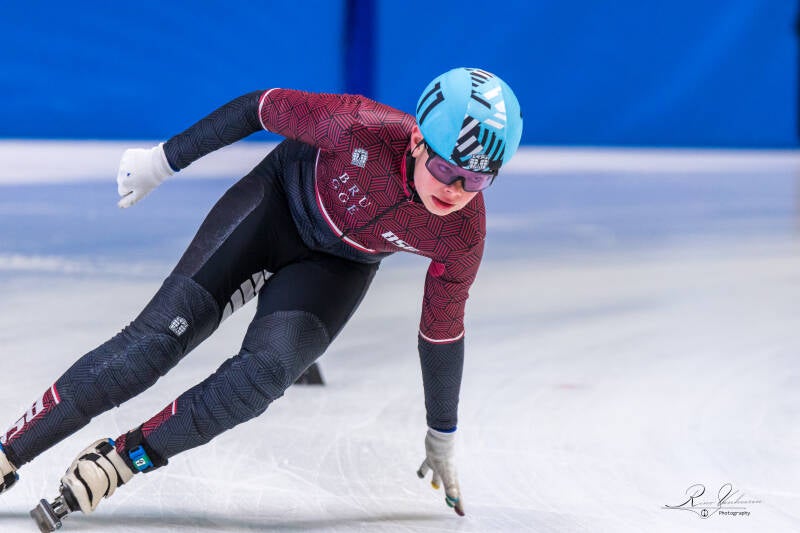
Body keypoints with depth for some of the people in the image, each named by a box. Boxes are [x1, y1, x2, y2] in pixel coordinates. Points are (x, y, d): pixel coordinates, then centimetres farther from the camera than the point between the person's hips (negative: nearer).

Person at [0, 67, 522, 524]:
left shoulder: (463, 237, -28)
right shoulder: (362, 127, -37)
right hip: (281, 199, -1)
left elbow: (442, 333, -10)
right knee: (158, 337, -14)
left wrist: (442, 439, 2)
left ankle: (120, 461, -13)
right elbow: (261, 106, -19)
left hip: (340, 268, 2)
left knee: (265, 371, -26)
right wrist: (164, 159, -9)